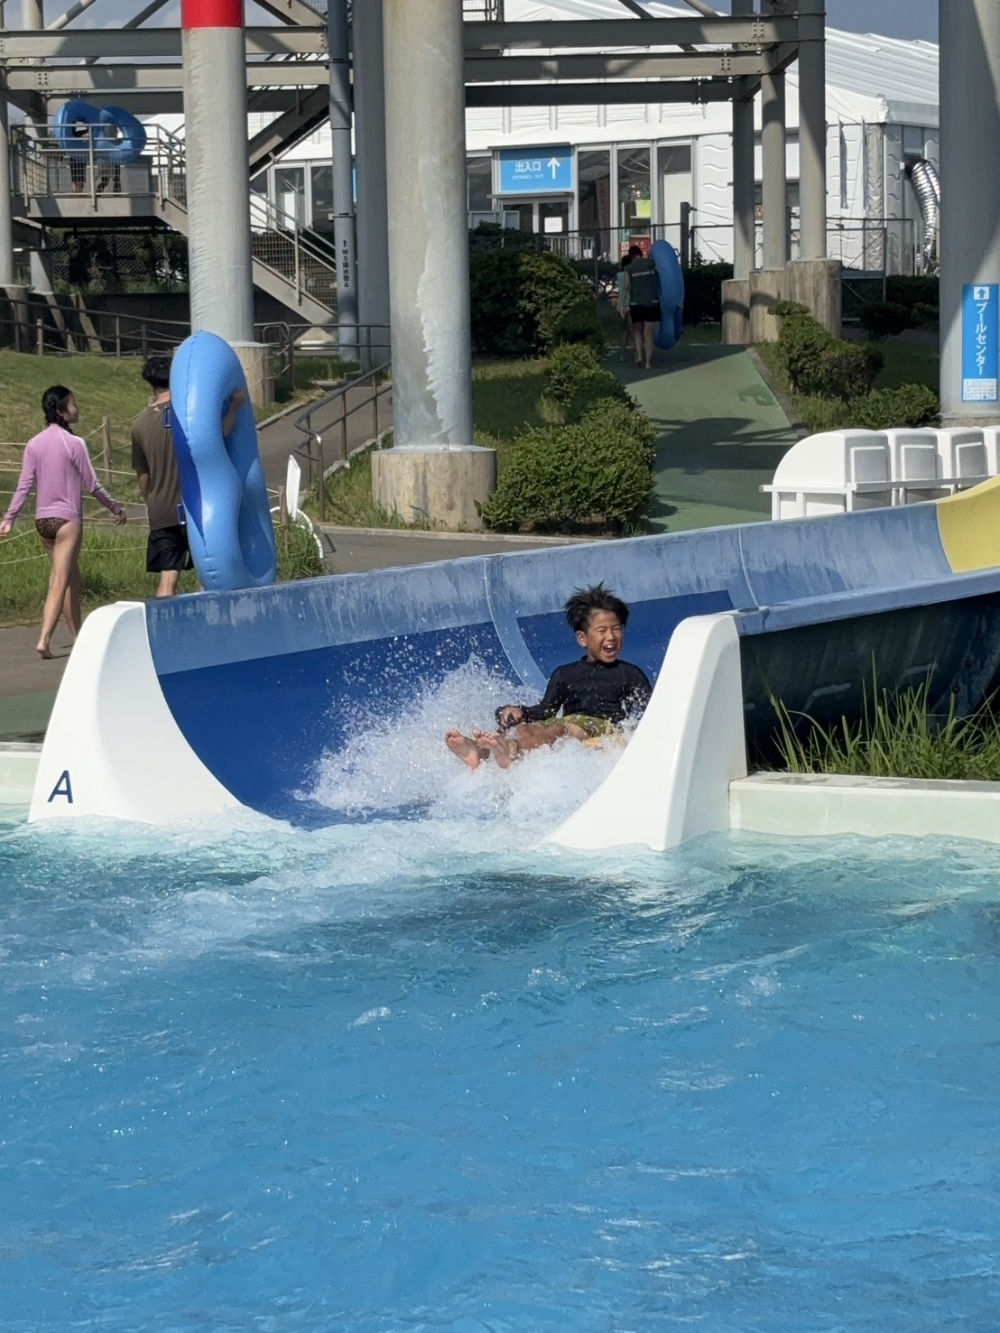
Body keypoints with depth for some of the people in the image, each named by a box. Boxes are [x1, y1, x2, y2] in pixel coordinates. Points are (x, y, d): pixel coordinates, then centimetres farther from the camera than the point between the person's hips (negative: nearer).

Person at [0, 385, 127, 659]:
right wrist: (114, 506, 8)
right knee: (60, 582, -8)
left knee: (71, 578, 17)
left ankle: (77, 636, 22)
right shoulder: (74, 444, -11)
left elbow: (24, 486, 2)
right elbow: (92, 485, -6)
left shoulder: (33, 445, 4)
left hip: (42, 520, 6)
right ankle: (44, 640, -18)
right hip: (67, 518, -6)